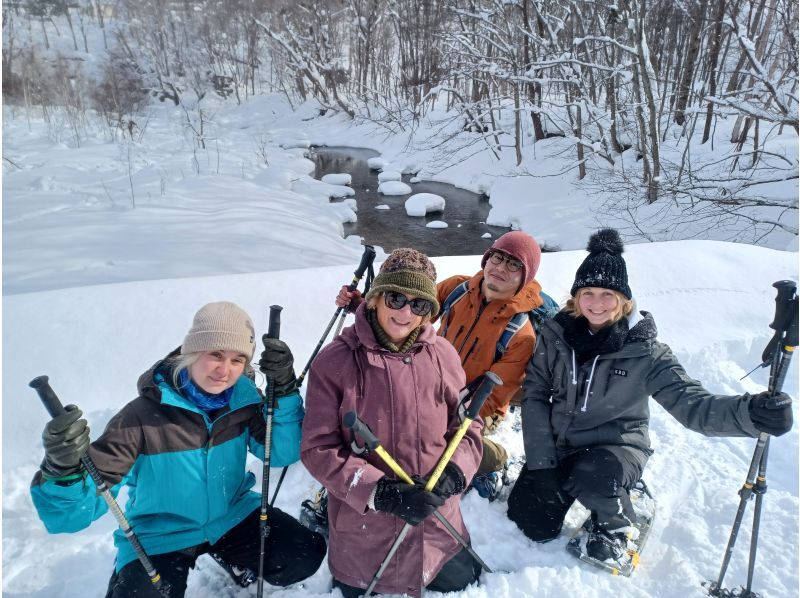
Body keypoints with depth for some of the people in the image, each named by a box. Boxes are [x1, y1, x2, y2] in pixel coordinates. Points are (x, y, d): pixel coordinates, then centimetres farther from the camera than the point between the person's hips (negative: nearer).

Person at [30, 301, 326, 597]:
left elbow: (283, 454, -10)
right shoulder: (143, 415, -25)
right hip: (160, 536, -2)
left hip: (232, 516, 3)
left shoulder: (242, 398, -13)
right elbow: (76, 511, -24)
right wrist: (63, 470, -48)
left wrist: (284, 390, -24)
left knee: (305, 557, -13)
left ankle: (232, 559, 18)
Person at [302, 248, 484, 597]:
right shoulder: (334, 361, -16)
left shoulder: (442, 355, -8)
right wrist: (379, 492, -24)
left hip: (435, 523, 3)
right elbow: (318, 448, -15)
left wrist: (453, 475, -18)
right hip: (363, 526, -2)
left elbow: (467, 428, 1)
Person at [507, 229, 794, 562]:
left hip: (618, 445, -3)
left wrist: (749, 412, -44)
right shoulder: (556, 334, -9)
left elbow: (691, 404, -23)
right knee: (530, 523, -2)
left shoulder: (644, 352, -15)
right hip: (559, 444, 3)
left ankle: (617, 525, -1)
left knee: (589, 477, -36)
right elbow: (535, 395, -7)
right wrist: (540, 462, -13)